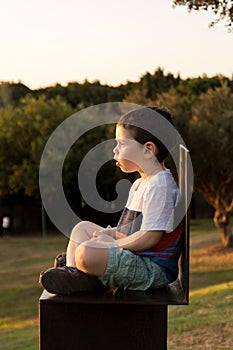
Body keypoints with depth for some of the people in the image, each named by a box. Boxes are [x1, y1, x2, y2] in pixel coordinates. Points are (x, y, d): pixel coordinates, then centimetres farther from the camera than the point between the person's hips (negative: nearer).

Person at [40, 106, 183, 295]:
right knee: (83, 228, 17)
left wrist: (112, 243, -15)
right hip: (136, 257, 11)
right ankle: (71, 270, 2)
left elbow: (149, 237, -25)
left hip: (154, 269, -11)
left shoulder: (160, 186, -20)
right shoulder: (140, 184, 15)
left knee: (87, 254, -31)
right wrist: (111, 233, 7)